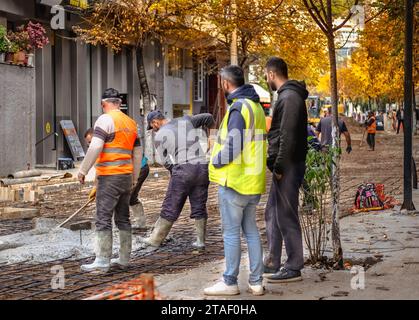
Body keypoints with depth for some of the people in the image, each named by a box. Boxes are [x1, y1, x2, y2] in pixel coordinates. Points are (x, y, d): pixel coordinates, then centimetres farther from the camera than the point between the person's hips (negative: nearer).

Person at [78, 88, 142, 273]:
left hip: (109, 177, -8)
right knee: (123, 219, 13)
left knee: (103, 219, -6)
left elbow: (95, 147, -19)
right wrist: (134, 178, 24)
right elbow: (137, 153, 18)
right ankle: (124, 259, 18)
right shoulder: (130, 123, 15)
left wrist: (83, 170, -12)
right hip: (126, 176, 8)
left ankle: (102, 262, -8)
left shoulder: (106, 119, -8)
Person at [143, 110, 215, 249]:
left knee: (170, 208, 4)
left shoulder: (159, 136, 4)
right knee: (199, 207, 11)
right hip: (203, 166, 4)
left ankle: (156, 239, 13)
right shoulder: (186, 121, 13)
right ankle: (200, 240, 12)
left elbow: (166, 162, 6)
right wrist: (212, 127, 36)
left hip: (182, 170, -4)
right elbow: (208, 117, 16)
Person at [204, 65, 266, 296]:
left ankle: (229, 282, 6)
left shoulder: (239, 107, -15)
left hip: (234, 181, -9)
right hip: (253, 182, 9)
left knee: (231, 233, -1)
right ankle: (256, 281, 16)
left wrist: (215, 161, -7)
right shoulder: (255, 106, 15)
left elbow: (232, 147, -21)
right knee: (251, 231, 13)